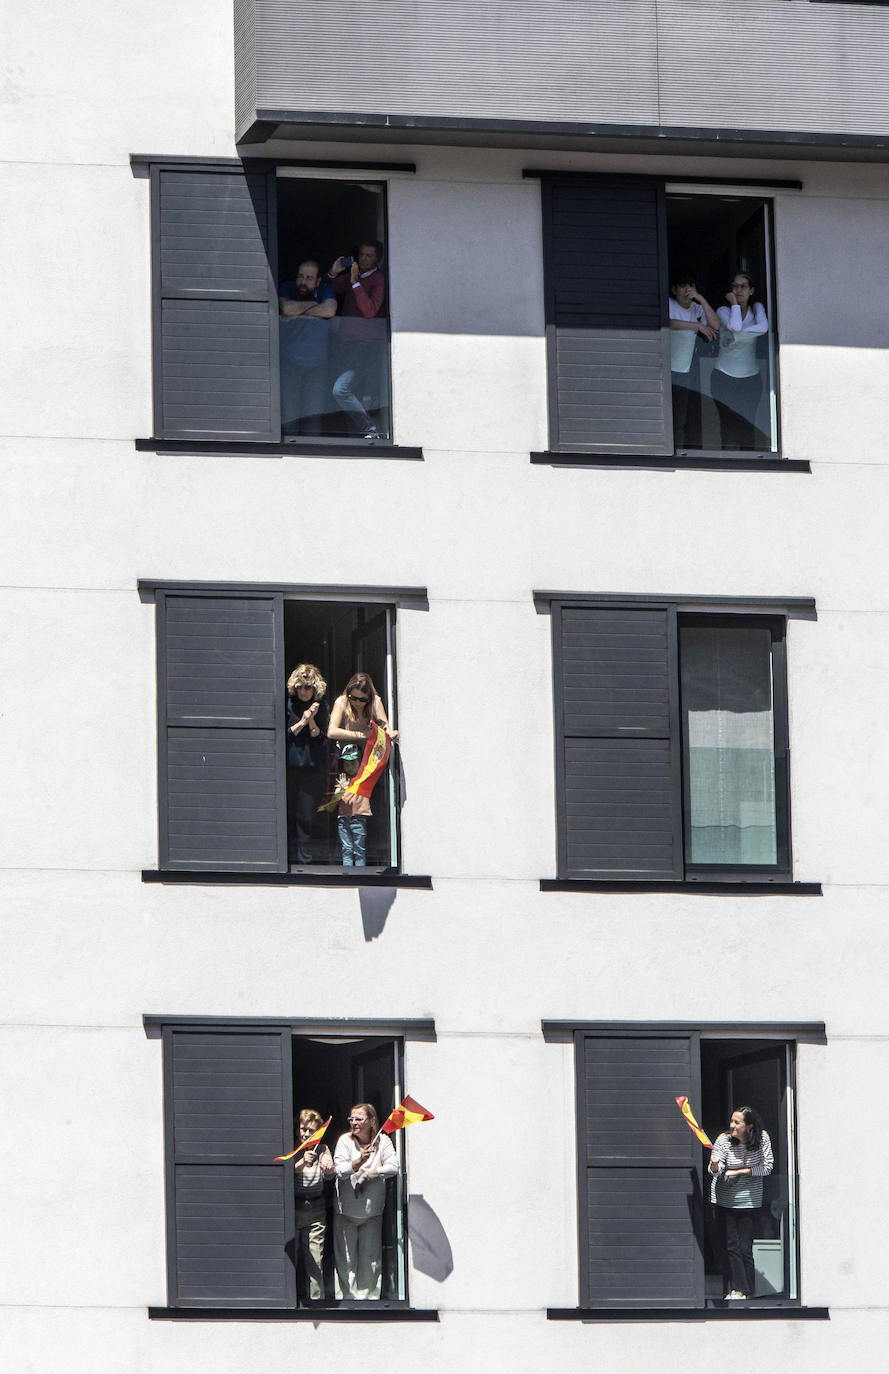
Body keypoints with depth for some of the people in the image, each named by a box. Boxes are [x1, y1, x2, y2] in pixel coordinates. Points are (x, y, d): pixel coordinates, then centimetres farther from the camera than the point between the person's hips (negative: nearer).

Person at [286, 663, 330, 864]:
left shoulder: (322, 708, 6)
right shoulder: (288, 705, 4)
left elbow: (322, 740, 1)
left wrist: (311, 721, -13)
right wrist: (302, 722, -10)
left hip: (313, 767, -1)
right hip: (290, 766, 1)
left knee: (305, 815, -4)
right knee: (290, 813, 0)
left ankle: (304, 859, 1)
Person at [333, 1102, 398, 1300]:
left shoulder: (382, 1141, 1)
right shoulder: (345, 1141, -2)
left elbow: (393, 1167, -10)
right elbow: (339, 1171, -13)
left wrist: (367, 1174, -14)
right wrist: (359, 1162, -30)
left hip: (372, 1212, 1)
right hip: (346, 1211, -1)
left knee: (370, 1260, 2)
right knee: (346, 1260, -1)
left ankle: (368, 1296, 9)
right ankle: (347, 1296, 4)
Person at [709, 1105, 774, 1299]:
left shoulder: (762, 1139, -9)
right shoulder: (724, 1140, -12)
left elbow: (768, 1167, -7)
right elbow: (716, 1171, -20)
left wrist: (741, 1171, -15)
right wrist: (715, 1167, -44)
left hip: (749, 1200, 0)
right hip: (724, 1200, 0)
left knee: (745, 1247, -2)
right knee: (730, 1246, -4)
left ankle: (747, 1290, 8)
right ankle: (736, 1289, -1)